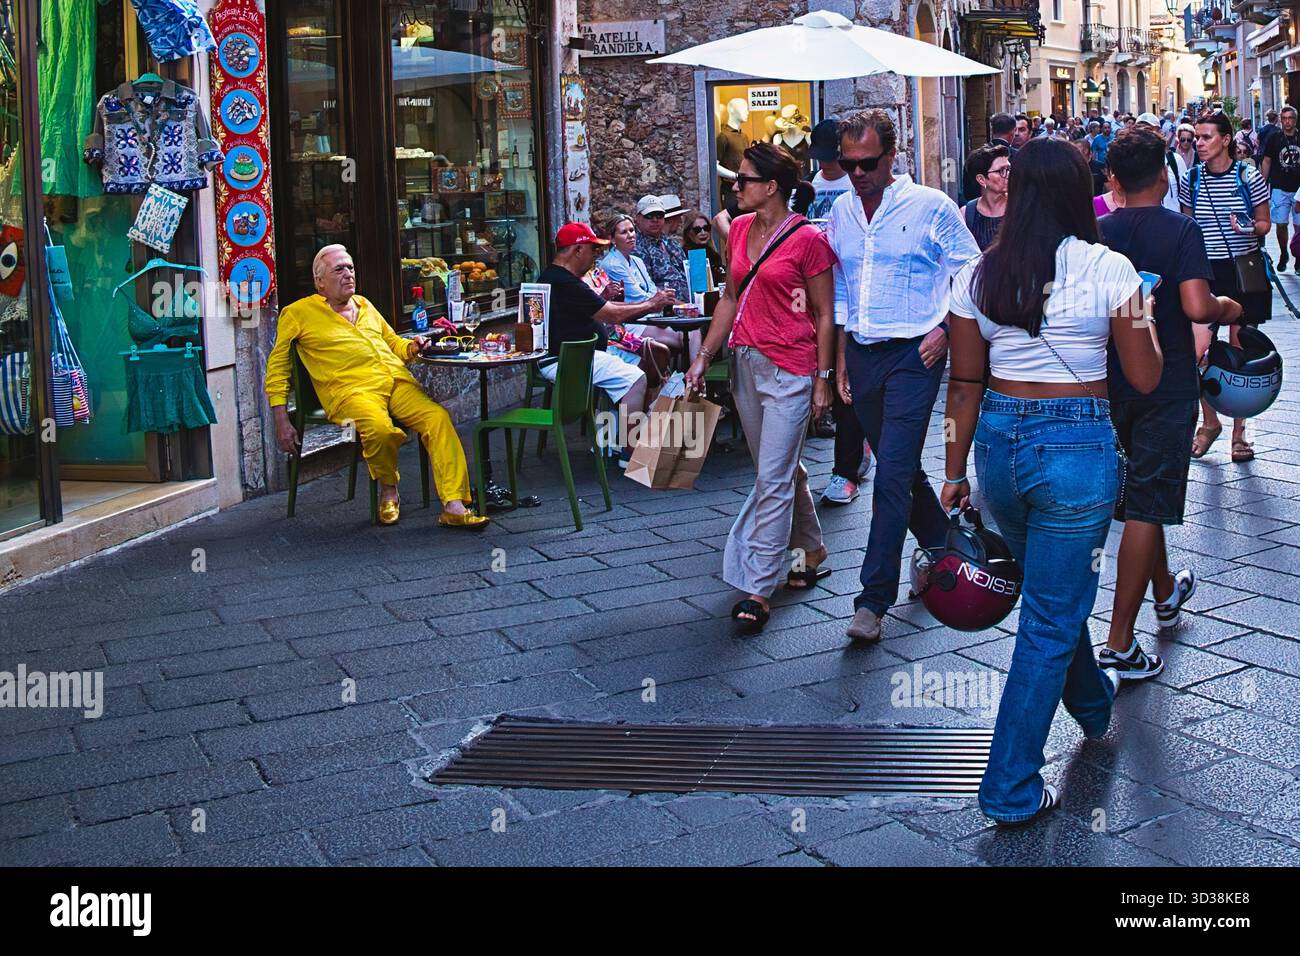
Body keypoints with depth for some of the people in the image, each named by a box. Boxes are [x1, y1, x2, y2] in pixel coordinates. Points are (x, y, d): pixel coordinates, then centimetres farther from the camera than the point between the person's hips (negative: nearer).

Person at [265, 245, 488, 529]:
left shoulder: (364, 305, 28)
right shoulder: (298, 313, 12)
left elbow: (394, 343, 37)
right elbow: (277, 368, 10)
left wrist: (412, 347, 11)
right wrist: (282, 424, 1)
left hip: (397, 380, 5)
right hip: (350, 388, -5)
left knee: (437, 417, -25)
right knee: (379, 429, -37)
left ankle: (453, 505, -30)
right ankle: (388, 489, -6)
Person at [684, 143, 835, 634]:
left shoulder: (807, 239, -11)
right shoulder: (739, 229, 8)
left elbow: (824, 314, -8)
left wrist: (823, 378, -9)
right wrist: (704, 356, 10)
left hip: (790, 368, -7)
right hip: (745, 363, 8)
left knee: (773, 478, -7)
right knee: (781, 468, 18)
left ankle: (758, 590, -2)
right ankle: (813, 552, 37)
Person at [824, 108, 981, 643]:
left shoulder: (932, 207, -5)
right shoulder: (841, 211, 9)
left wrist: (946, 328, -11)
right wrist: (841, 356, 13)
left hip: (913, 355, -6)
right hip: (861, 353, 6)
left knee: (893, 473, -12)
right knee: (898, 466, 15)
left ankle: (874, 599, -9)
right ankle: (941, 546, 38)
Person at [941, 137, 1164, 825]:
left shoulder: (978, 276, 0)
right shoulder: (1108, 269, -10)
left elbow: (964, 384, 3)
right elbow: (1145, 378, -5)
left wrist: (954, 473, 11)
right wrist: (1144, 320, 14)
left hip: (998, 443, 5)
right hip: (1077, 446, -4)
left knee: (1053, 591, 28)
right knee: (1050, 619, 5)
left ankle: (1093, 703, 53)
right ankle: (1010, 788, 10)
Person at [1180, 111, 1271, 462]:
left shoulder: (1249, 177, -5)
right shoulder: (1191, 180, 1)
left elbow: (1264, 224, 3)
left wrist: (1249, 228, -18)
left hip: (1244, 272, -1)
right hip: (1205, 272, 1)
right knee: (1195, 351, -10)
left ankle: (1239, 431, 18)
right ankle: (1209, 421, 14)